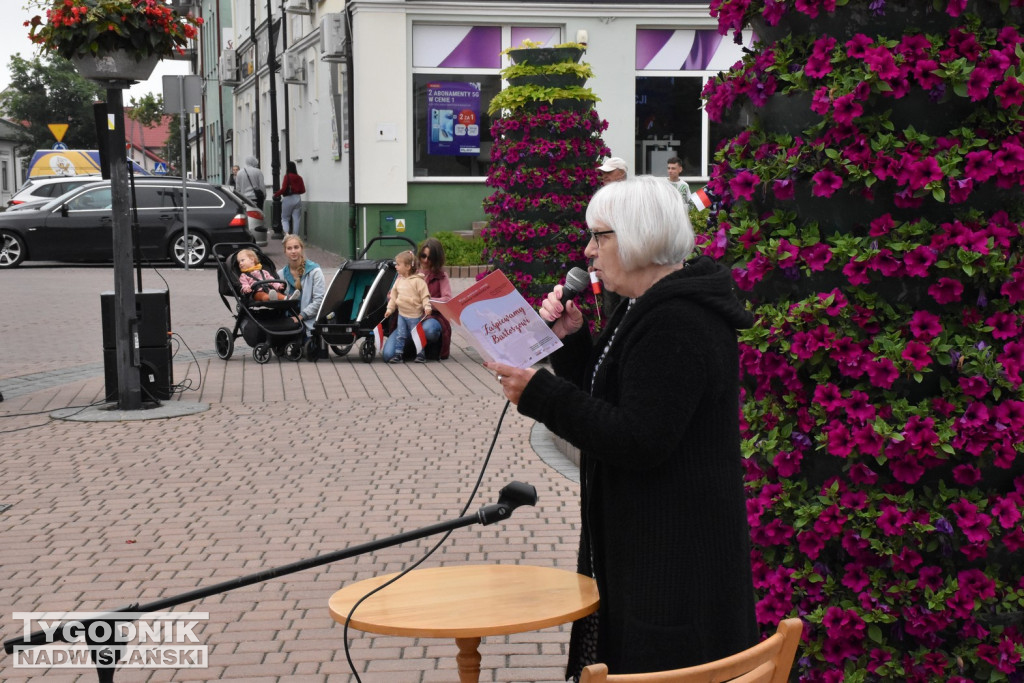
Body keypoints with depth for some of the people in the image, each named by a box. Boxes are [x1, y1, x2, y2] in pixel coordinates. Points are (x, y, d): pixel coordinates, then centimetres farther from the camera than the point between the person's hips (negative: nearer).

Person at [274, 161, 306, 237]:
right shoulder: (299, 178, 4)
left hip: (288, 199, -4)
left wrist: (276, 194, 0)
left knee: (285, 218, 5)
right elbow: (303, 190, 6)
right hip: (297, 199, 4)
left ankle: (286, 233, -17)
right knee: (296, 219, 5)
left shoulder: (287, 176, -9)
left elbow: (284, 189, -13)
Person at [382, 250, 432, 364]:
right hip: (402, 314, 6)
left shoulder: (418, 281, -14)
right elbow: (394, 295, 14)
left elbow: (425, 295, -14)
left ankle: (421, 354, 16)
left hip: (415, 315, -6)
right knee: (400, 335, 7)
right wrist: (390, 308, 12)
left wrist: (427, 307, -25)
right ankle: (398, 354, 12)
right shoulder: (399, 280, 6)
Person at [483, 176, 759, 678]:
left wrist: (539, 394, -23)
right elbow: (605, 401, 17)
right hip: (645, 542, 11)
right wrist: (570, 339, 3)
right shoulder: (648, 308, 13)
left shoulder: (679, 326, -22)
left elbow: (638, 443, -27)